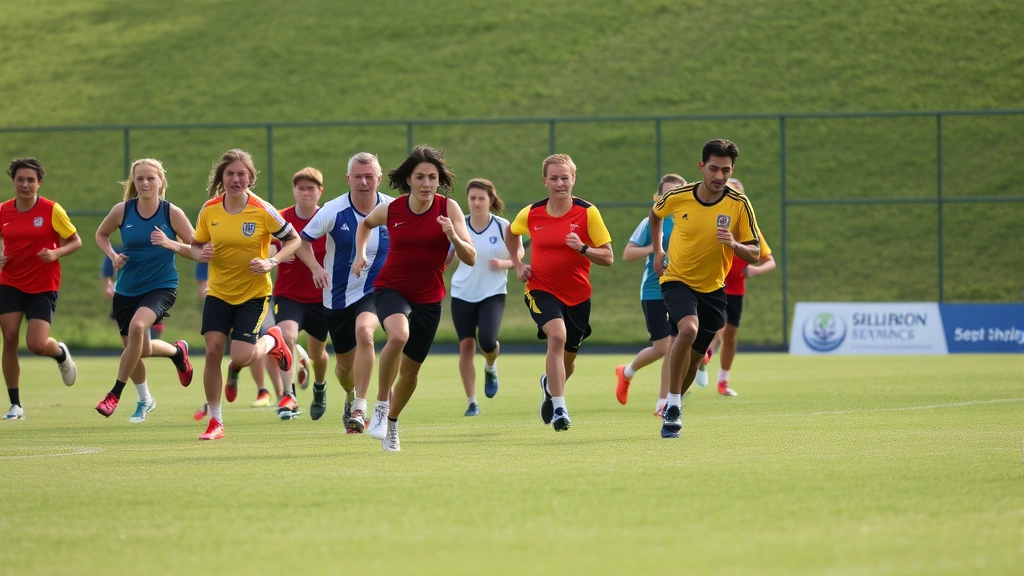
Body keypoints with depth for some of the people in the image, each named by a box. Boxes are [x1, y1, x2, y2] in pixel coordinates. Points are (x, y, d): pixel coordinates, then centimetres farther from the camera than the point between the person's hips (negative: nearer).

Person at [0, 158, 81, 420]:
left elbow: (76, 241, -2)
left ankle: (61, 353, 27)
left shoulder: (52, 210, -8)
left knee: (37, 344, -12)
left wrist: (56, 253, -21)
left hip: (43, 287, -3)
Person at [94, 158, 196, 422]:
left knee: (137, 326, -31)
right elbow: (101, 234, 14)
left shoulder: (172, 213, -10)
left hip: (161, 286, -4)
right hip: (127, 289, 4)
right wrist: (113, 255, -5)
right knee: (140, 349, 9)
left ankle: (115, 393, -20)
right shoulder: (122, 210, -4)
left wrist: (172, 244, -23)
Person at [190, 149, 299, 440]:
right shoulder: (209, 211, -4)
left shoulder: (262, 210, -13)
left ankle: (273, 340, 22)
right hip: (218, 293, 3)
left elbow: (293, 240, -4)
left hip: (253, 293, -3)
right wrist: (201, 254, -15)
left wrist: (271, 262, -19)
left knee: (240, 358, -13)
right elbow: (196, 246, 9)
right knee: (213, 350, -9)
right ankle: (215, 422, 3)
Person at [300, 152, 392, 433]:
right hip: (338, 295, 1)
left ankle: (359, 407, -30)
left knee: (364, 331, -33)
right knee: (345, 363, 11)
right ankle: (350, 396, 48)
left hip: (375, 291, -1)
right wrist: (316, 267, -18)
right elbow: (303, 241, -1)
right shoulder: (333, 211, -12)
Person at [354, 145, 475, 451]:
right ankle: (380, 405, -18)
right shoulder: (390, 209, -6)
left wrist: (454, 237, -31)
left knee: (410, 370, 10)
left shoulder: (449, 208, -9)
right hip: (390, 289, -2)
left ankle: (391, 423, 38)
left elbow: (470, 258, -12)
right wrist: (360, 252, 3)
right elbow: (366, 223, 18)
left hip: (428, 299, 2)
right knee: (399, 335, -35)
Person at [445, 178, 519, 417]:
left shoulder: (503, 227, -6)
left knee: (487, 341, -20)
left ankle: (490, 367, 18)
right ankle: (471, 402, 7)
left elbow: (519, 258, 2)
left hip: (493, 294, -2)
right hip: (462, 295, 2)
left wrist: (503, 264, -18)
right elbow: (445, 258, 7)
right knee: (466, 345, -2)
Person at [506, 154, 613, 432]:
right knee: (557, 335, -29)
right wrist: (518, 265, 9)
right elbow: (511, 234, 20)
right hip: (542, 289, -1)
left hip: (577, 294, 1)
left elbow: (608, 257, -10)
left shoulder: (587, 213, -9)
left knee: (568, 357, 14)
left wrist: (583, 248, -27)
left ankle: (550, 384, 52)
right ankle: (559, 409, -30)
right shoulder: (531, 214, -4)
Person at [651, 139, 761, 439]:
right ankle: (673, 404, -20)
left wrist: (734, 245, -28)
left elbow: (755, 253, -8)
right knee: (689, 328, -31)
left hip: (712, 288, 2)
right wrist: (657, 251, 11)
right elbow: (655, 214, 15)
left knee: (694, 358, 9)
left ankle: (672, 409, 35)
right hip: (677, 280, -2)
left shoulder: (739, 205, -11)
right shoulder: (677, 197, -10)